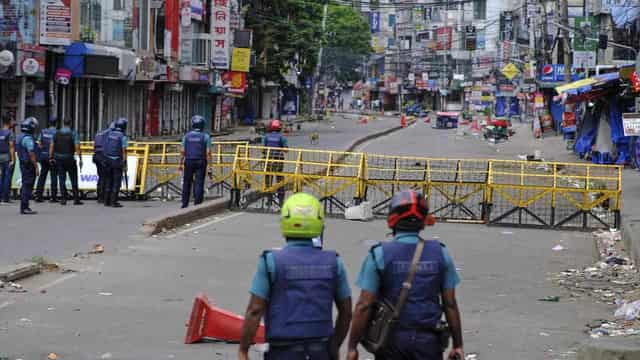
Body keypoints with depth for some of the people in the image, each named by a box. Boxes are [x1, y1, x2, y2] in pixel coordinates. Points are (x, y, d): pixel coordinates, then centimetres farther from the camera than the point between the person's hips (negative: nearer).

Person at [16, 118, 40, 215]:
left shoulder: (19, 137, 13)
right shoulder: (28, 138, -18)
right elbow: (31, 154, -22)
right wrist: (36, 167, -20)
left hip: (22, 164, 10)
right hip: (29, 165, -10)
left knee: (25, 186, 15)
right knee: (27, 186, -7)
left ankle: (23, 207, 19)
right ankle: (25, 208, -8)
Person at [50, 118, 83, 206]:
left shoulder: (56, 133, 4)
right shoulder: (73, 134, -7)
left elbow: (51, 146, 3)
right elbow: (77, 147, -13)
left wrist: (51, 157, 7)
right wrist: (80, 159, -10)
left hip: (59, 159, 3)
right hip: (69, 159, -3)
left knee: (62, 179, 6)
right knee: (74, 179, 6)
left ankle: (63, 198, 2)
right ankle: (76, 199, 6)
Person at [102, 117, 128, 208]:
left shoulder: (109, 134, 9)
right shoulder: (123, 136, -9)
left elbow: (104, 148, 10)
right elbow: (124, 151, -14)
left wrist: (105, 160, 17)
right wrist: (125, 165, -11)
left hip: (107, 160, 6)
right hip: (117, 162, -6)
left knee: (108, 181, 12)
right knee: (117, 182, -2)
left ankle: (107, 201, 12)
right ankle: (114, 202, -6)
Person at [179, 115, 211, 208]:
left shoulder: (187, 136, 2)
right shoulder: (205, 136, -4)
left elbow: (182, 152, 1)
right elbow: (208, 152, -8)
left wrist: (181, 163, 10)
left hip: (189, 162, 2)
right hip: (201, 162, -2)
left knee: (187, 183, 11)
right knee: (199, 183, -1)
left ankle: (185, 204, 14)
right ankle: (197, 204, -6)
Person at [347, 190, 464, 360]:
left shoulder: (379, 254, -7)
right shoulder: (439, 253, 0)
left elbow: (364, 306, -9)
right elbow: (450, 304, 2)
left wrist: (352, 346, -3)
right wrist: (458, 344, 10)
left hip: (392, 341, -1)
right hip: (428, 341, 1)